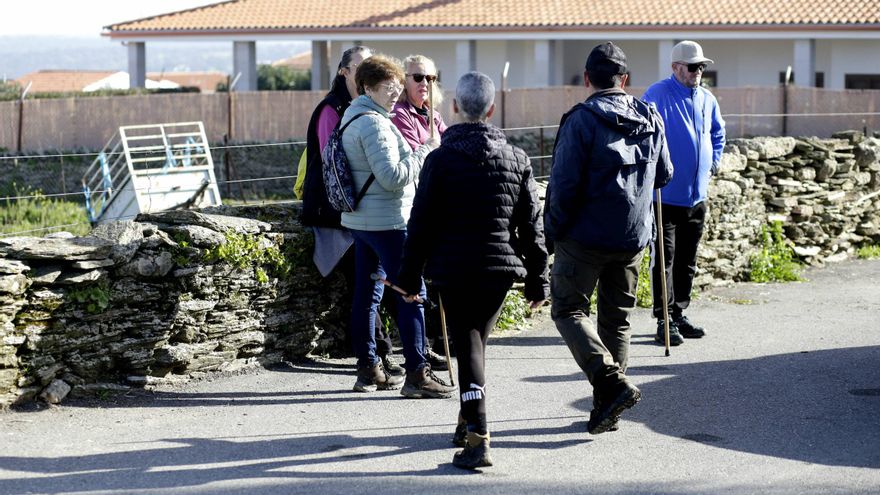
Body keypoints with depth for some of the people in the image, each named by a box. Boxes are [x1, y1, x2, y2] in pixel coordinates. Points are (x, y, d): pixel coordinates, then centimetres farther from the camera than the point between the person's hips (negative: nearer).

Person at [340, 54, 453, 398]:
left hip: (359, 220, 11)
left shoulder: (351, 118, 15)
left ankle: (368, 369, 17)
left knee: (367, 293, 12)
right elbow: (392, 176, -22)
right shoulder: (373, 124, -17)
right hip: (387, 221, -10)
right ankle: (416, 374, -10)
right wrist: (423, 153, -11)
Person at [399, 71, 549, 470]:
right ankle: (468, 422, 32)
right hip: (500, 267, 3)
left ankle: (477, 439, -14)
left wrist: (410, 274, 4)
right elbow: (531, 224, 7)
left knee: (468, 348, -3)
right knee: (478, 341, 20)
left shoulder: (441, 159, -7)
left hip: (453, 268, -3)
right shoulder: (516, 159, 4)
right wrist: (537, 279, 12)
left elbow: (421, 223, -5)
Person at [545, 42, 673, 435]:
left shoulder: (581, 120, -13)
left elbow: (565, 185, -16)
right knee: (617, 317, 14)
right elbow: (663, 175, 16)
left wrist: (554, 231, -4)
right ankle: (606, 409, 16)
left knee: (568, 309, 5)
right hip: (633, 238, 6)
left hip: (586, 237, -6)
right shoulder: (651, 119, 5)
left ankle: (612, 383, -13)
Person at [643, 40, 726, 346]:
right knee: (663, 259, -5)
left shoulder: (707, 99, 11)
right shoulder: (657, 94, -11)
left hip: (697, 196, 7)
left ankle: (679, 315, 22)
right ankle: (665, 321, -3)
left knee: (687, 260, 13)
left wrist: (714, 161, 19)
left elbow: (718, 131, 30)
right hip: (665, 195, -7)